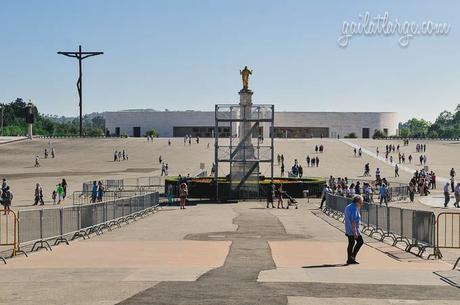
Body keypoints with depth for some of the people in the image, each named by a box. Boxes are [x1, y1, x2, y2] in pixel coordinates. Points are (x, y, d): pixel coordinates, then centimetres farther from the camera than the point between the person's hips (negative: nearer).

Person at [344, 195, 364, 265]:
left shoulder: (348, 207, 13)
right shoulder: (354, 209, -19)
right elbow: (353, 221, -24)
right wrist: (355, 232, -25)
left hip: (348, 230, 10)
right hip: (353, 230, -10)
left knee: (351, 243, 13)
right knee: (360, 241, 3)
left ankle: (349, 259, 14)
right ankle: (352, 256, 2)